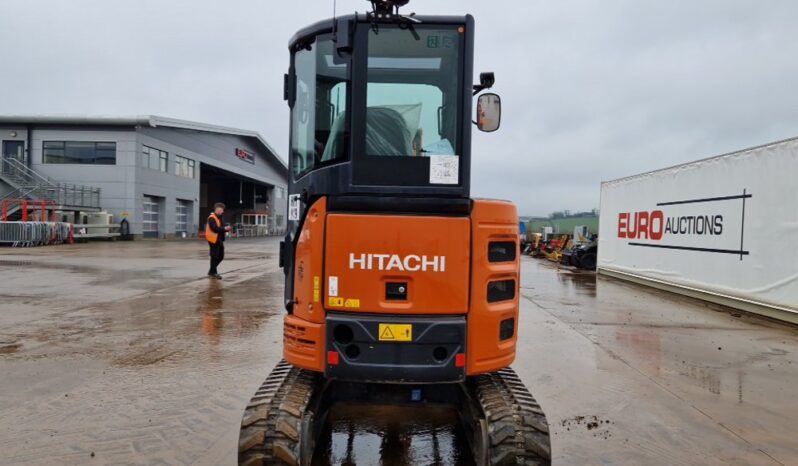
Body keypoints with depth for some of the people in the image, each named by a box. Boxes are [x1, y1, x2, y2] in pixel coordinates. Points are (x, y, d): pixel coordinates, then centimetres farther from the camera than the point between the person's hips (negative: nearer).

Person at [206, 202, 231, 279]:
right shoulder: (211, 218, -14)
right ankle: (213, 273, 8)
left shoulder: (220, 218, 16)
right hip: (214, 240, -9)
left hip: (219, 240, 9)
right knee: (214, 257, -3)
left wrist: (226, 229, -1)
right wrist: (224, 229, -24)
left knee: (221, 256, 13)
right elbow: (215, 228, -26)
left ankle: (212, 271, 25)